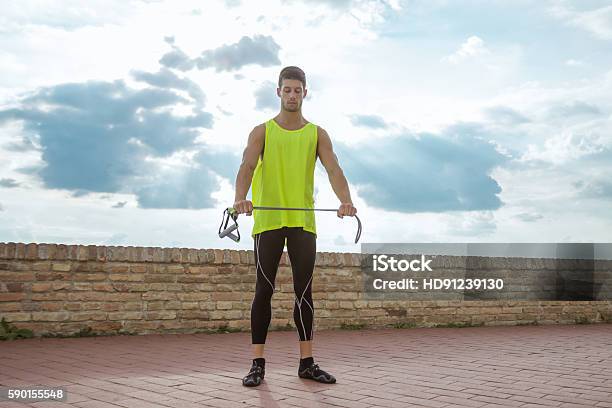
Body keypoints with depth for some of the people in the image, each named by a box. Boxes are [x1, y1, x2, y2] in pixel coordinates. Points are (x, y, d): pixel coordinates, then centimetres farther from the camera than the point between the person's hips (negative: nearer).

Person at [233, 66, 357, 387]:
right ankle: (258, 364, 4)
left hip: (303, 222, 2)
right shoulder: (262, 132, 3)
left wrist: (346, 201, -27)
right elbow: (247, 166, -12)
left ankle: (306, 363, 12)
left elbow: (333, 170, -7)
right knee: (264, 290, -1)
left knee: (304, 291, 5)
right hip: (268, 220, -2)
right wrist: (240, 197, -34)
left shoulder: (317, 134, 8)